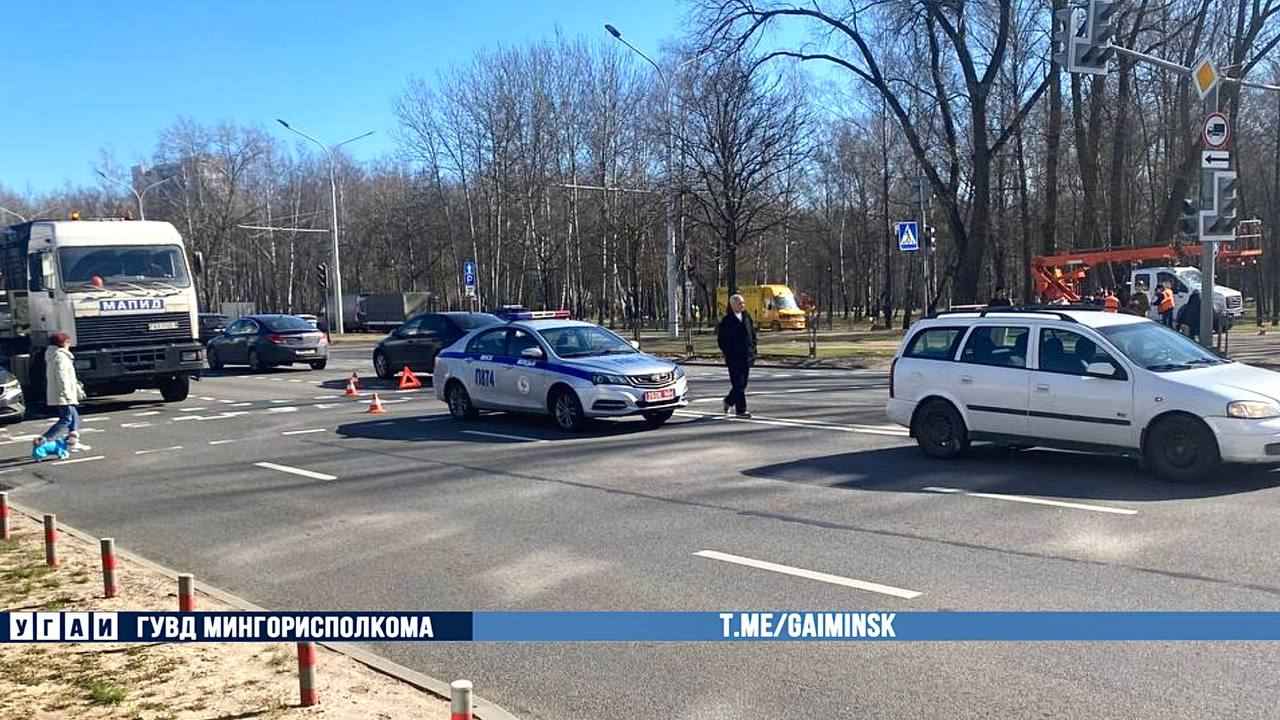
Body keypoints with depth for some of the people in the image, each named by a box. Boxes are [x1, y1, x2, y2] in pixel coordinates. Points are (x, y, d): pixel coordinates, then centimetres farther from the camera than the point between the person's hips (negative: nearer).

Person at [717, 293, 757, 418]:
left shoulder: (747, 317, 9)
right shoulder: (727, 321, -7)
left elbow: (753, 334, 16)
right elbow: (721, 340, -4)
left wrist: (753, 351, 8)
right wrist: (727, 353, -8)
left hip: (747, 357, 6)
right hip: (734, 358, -6)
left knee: (742, 384, 11)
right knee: (738, 384, -6)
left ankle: (728, 401, 33)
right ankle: (741, 410, -1)